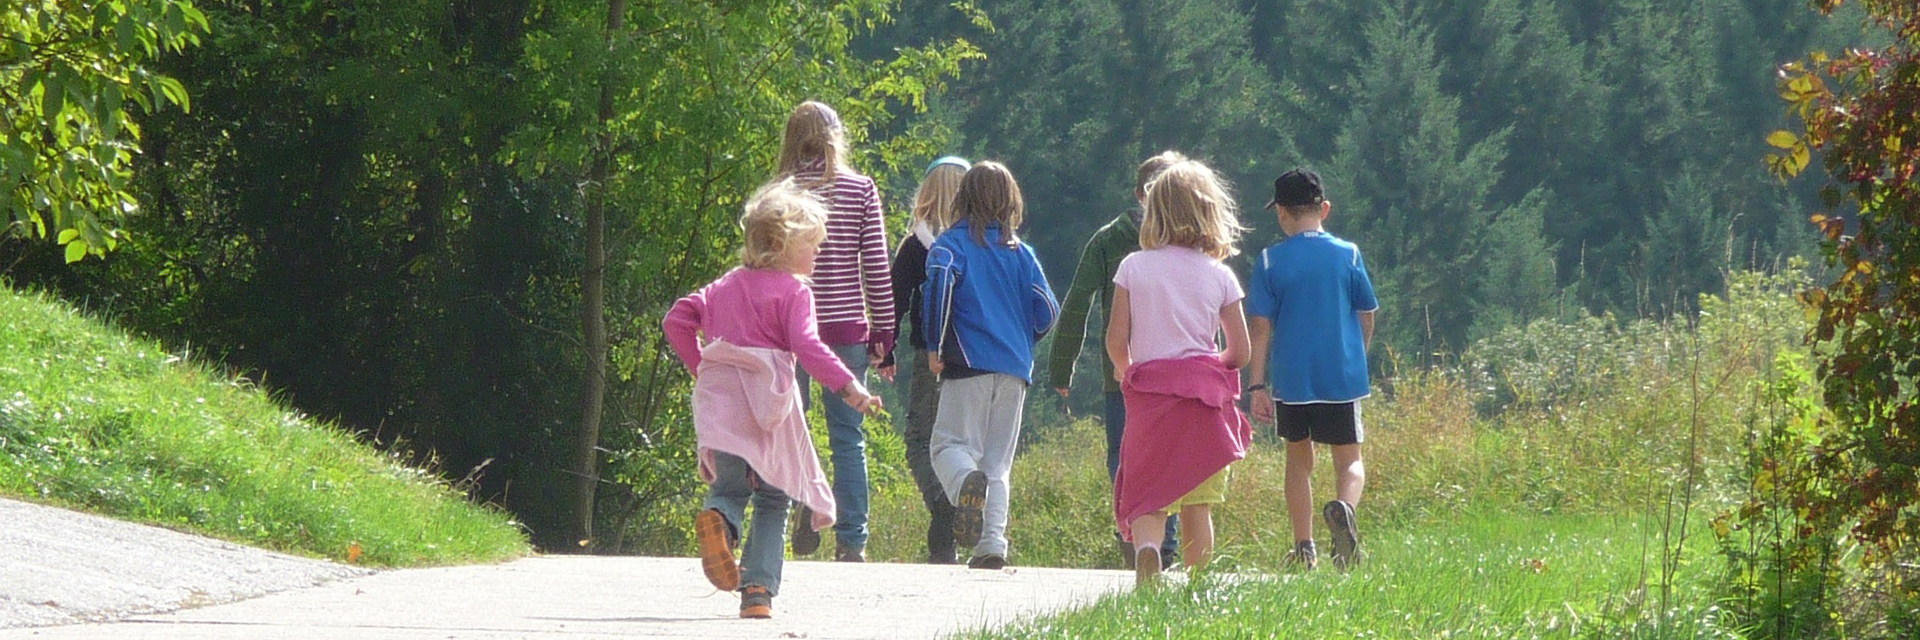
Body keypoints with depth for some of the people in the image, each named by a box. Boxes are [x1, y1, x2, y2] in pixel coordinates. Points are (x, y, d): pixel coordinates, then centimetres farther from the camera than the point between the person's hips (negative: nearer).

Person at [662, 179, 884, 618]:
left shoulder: (724, 287, 17)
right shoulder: (792, 291, -2)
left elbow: (676, 321, 15)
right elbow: (806, 346, -15)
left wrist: (700, 366, 23)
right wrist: (849, 387, -18)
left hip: (719, 395, 5)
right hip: (767, 398, -5)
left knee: (731, 484, 11)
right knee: (772, 498, 5)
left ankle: (717, 517, -27)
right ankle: (759, 590, -4)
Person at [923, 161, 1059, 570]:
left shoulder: (952, 244, 2)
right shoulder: (1021, 253, 12)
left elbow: (940, 283, -18)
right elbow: (1047, 312, 9)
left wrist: (935, 346, -11)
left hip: (969, 364, -4)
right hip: (1015, 369, 4)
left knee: (950, 443, -2)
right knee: (998, 460, 8)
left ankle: (966, 481, -36)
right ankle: (993, 542, -5)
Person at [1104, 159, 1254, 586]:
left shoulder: (1134, 268, 0)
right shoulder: (1219, 276, 2)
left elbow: (1116, 342, -2)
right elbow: (1241, 353, 4)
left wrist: (1127, 375, 20)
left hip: (1149, 391, -1)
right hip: (1204, 394, 1)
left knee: (1147, 496, -3)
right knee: (1198, 503, 9)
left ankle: (1145, 547, -33)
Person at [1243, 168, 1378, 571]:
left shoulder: (1271, 261, -3)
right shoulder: (1348, 255, 0)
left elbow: (1261, 328, -5)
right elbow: (1366, 318, 8)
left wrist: (1256, 386, -3)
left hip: (1292, 380, 0)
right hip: (1342, 378, 0)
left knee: (1298, 459, 15)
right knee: (1349, 460, 6)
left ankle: (1304, 548, 14)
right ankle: (1344, 507, -27)